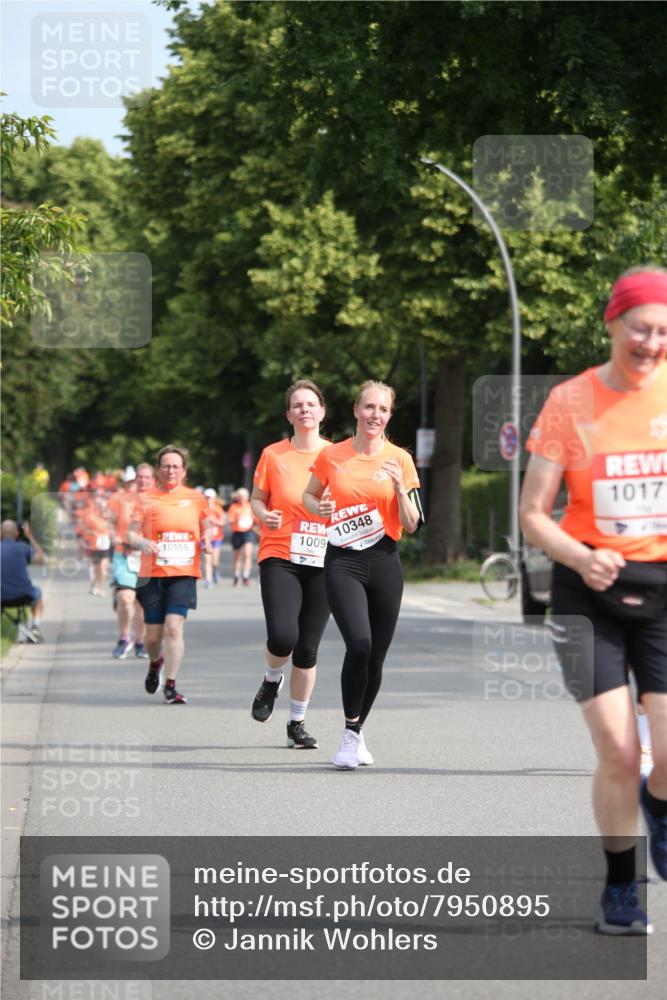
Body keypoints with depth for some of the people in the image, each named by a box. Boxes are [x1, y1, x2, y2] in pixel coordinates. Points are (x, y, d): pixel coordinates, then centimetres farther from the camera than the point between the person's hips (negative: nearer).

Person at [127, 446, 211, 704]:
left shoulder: (195, 498, 9)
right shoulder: (146, 499, 4)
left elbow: (205, 528, 22)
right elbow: (131, 533, 2)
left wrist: (206, 541, 0)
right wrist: (142, 542, -20)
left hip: (184, 574, 0)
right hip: (152, 574, 0)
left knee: (174, 627, -16)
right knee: (153, 635, 5)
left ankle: (171, 687, -10)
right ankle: (155, 663, 40)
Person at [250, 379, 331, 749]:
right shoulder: (273, 455, 3)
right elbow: (257, 498, 11)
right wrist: (264, 515, -11)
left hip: (322, 563, 2)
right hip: (279, 557, -2)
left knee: (308, 648, 3)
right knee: (282, 636, -20)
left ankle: (297, 723, 18)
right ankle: (271, 680, 14)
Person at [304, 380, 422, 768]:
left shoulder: (400, 459, 3)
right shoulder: (332, 456, 2)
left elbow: (411, 525, 3)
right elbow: (309, 495, 18)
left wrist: (400, 486, -13)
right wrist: (320, 508, -5)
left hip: (384, 562, 2)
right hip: (343, 561, -2)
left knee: (375, 657, 5)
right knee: (359, 644, -22)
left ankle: (357, 732, 28)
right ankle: (350, 734, -8)